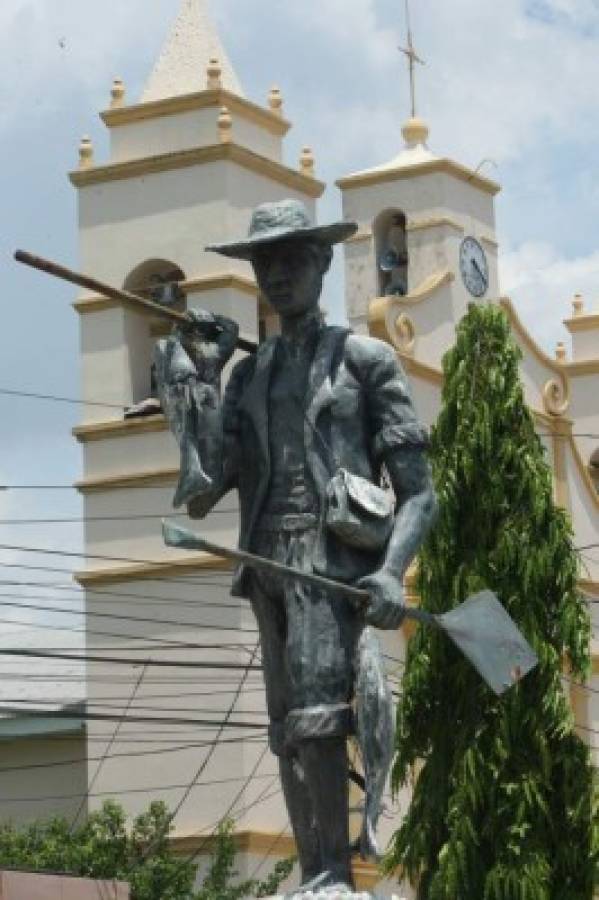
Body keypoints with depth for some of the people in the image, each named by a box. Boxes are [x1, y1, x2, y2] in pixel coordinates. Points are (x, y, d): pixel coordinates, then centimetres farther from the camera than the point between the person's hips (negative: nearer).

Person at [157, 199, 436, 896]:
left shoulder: (365, 358, 7)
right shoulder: (249, 372, 20)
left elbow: (418, 490, 2)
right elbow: (203, 491, 10)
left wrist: (391, 572, -17)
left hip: (333, 552, -6)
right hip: (269, 558, 6)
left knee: (317, 706, -22)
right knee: (288, 727, 1)